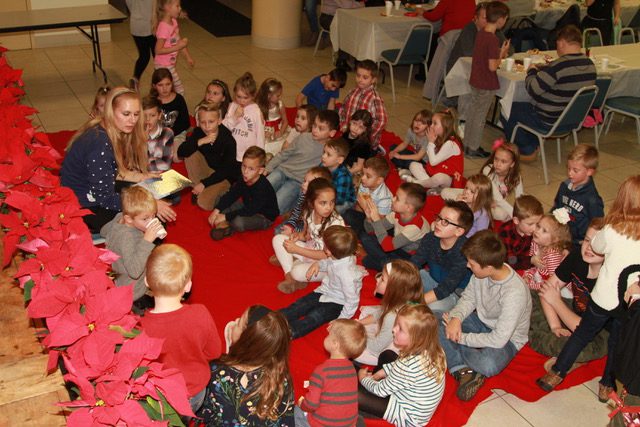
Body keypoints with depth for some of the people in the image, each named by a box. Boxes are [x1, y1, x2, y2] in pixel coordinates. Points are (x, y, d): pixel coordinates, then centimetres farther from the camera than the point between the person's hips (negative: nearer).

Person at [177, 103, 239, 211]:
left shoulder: (229, 140, -23)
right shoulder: (198, 132, -10)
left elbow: (226, 170, -21)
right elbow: (181, 152, -20)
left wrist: (204, 183, -22)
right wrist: (200, 142, -34)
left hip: (225, 177, -5)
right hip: (208, 170, 5)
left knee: (204, 203, -26)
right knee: (191, 154, -19)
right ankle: (196, 190, -5)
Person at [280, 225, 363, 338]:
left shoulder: (346, 273, -35)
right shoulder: (338, 257, -12)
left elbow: (352, 300, -29)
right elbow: (327, 262, 14)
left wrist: (341, 320, -22)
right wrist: (318, 264, -7)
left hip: (337, 302, -9)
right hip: (325, 291, 9)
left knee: (313, 317, -25)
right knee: (297, 306, -6)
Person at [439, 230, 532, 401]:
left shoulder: (514, 293, -35)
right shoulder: (482, 271, -16)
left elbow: (498, 340, -32)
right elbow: (468, 298, 0)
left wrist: (461, 337, -23)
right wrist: (456, 317, -21)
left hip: (506, 338, -6)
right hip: (481, 321, 7)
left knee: (488, 365, -38)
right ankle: (463, 370, -20)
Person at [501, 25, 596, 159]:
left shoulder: (558, 66, -28)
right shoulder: (590, 65, -2)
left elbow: (533, 89, -23)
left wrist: (531, 71, -3)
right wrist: (542, 70, 11)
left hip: (548, 122, -9)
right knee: (524, 106, 27)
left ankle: (527, 151, 14)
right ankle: (533, 145, 26)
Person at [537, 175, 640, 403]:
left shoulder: (611, 231, -17)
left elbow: (596, 247, 4)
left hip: (605, 297, -1)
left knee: (582, 334, 18)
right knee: (618, 342, 21)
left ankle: (556, 374, 24)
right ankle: (607, 385, 34)